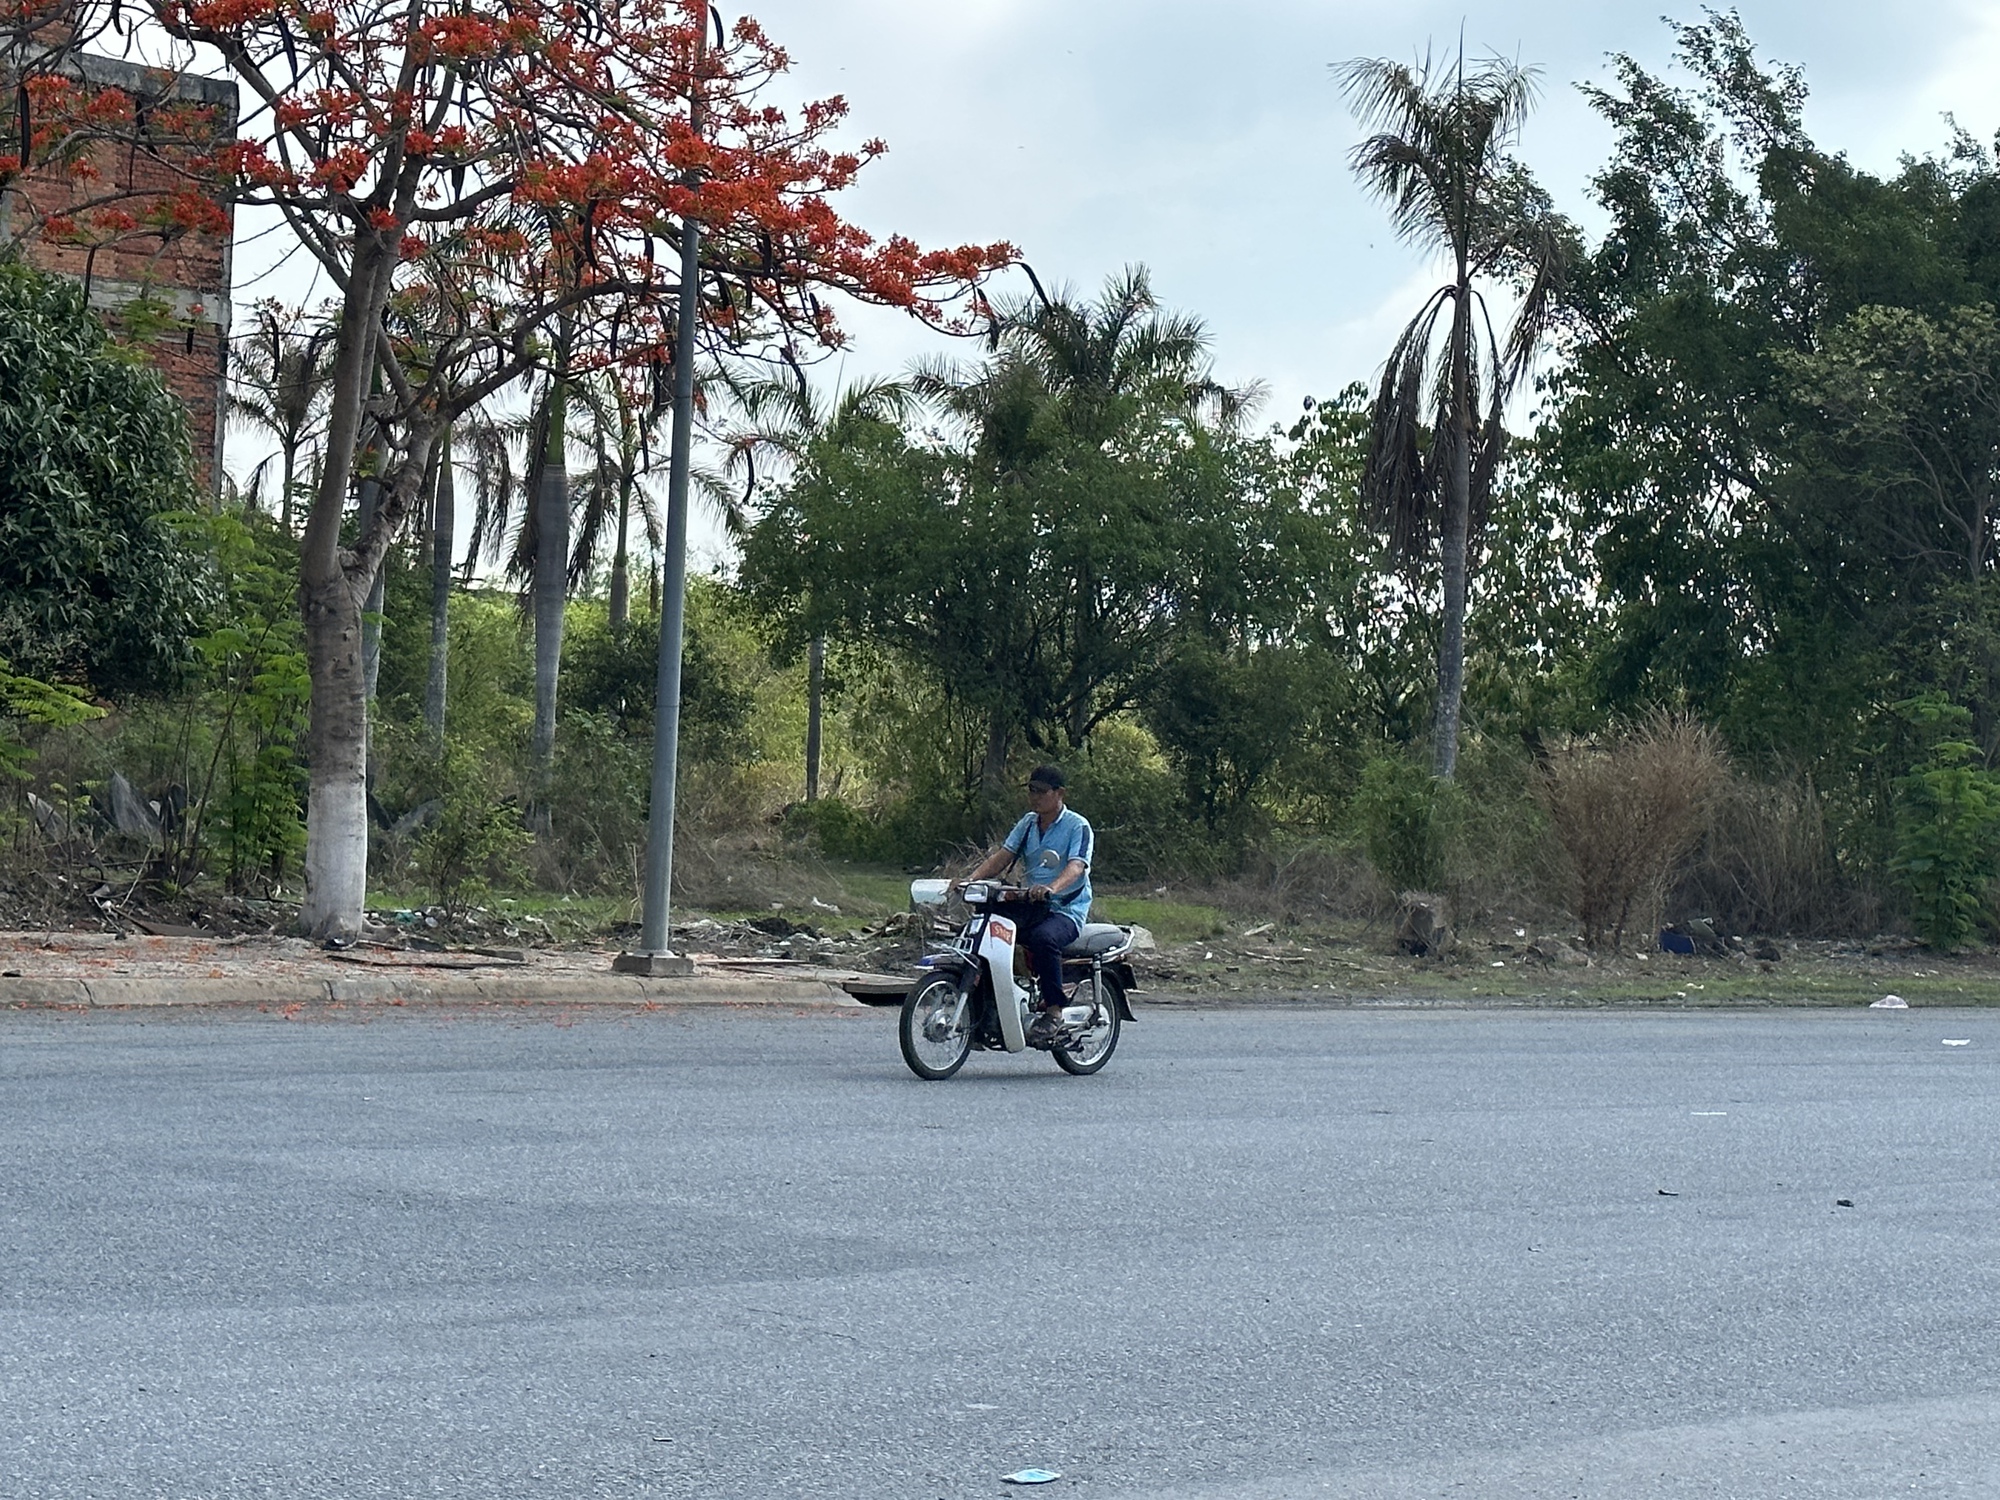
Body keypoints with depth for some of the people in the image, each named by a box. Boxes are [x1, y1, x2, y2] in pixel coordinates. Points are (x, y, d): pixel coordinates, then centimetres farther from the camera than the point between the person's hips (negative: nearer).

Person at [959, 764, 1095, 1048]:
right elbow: (1002, 856, 5)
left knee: (1043, 938, -38)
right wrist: (972, 878, -14)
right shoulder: (1028, 822, 15)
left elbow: (1076, 866, -22)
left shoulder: (1078, 826, -5)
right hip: (1031, 905, 7)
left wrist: (1051, 888, -44)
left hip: (1067, 909, -7)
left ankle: (1054, 1010, -27)